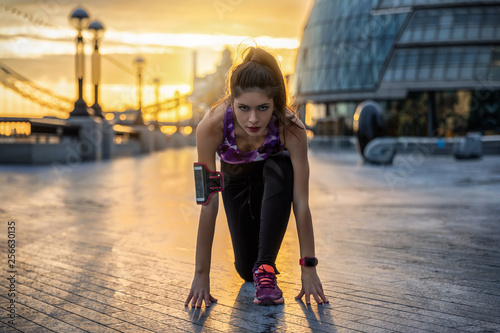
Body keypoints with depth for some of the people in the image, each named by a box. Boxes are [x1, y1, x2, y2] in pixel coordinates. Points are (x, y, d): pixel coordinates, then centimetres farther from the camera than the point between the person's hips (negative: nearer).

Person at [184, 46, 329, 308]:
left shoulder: (291, 129, -39)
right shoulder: (211, 127, -38)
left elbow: (301, 202, -33)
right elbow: (208, 204, -33)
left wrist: (308, 268, -33)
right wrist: (202, 273, -31)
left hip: (274, 177, -1)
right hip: (236, 181, 1)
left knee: (279, 170, -38)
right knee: (246, 270, -5)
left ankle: (265, 267, -25)